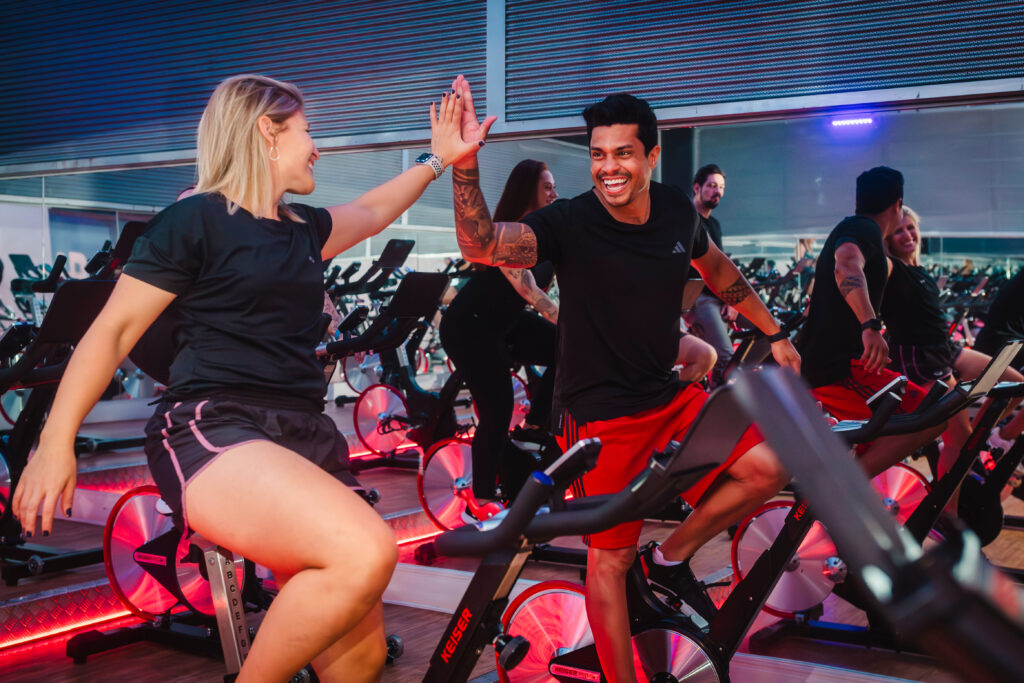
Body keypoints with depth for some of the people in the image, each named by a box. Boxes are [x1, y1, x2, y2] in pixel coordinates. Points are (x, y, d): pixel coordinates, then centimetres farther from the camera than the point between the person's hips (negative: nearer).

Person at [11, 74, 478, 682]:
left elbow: (373, 211, 40)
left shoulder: (303, 229, 20)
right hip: (213, 430, -7)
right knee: (366, 552, -32)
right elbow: (113, 331, -2)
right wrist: (56, 442, -8)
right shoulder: (195, 221, -1)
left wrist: (440, 158, 43)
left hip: (302, 438, 8)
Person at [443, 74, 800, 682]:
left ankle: (673, 558, 14)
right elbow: (483, 247, -34)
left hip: (666, 396, 5)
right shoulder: (571, 222, -18)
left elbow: (718, 270, 17)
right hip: (599, 413, -5)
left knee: (768, 468, -7)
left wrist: (775, 334, 21)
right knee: (610, 558, 1)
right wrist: (464, 162, -48)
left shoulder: (678, 210, -2)